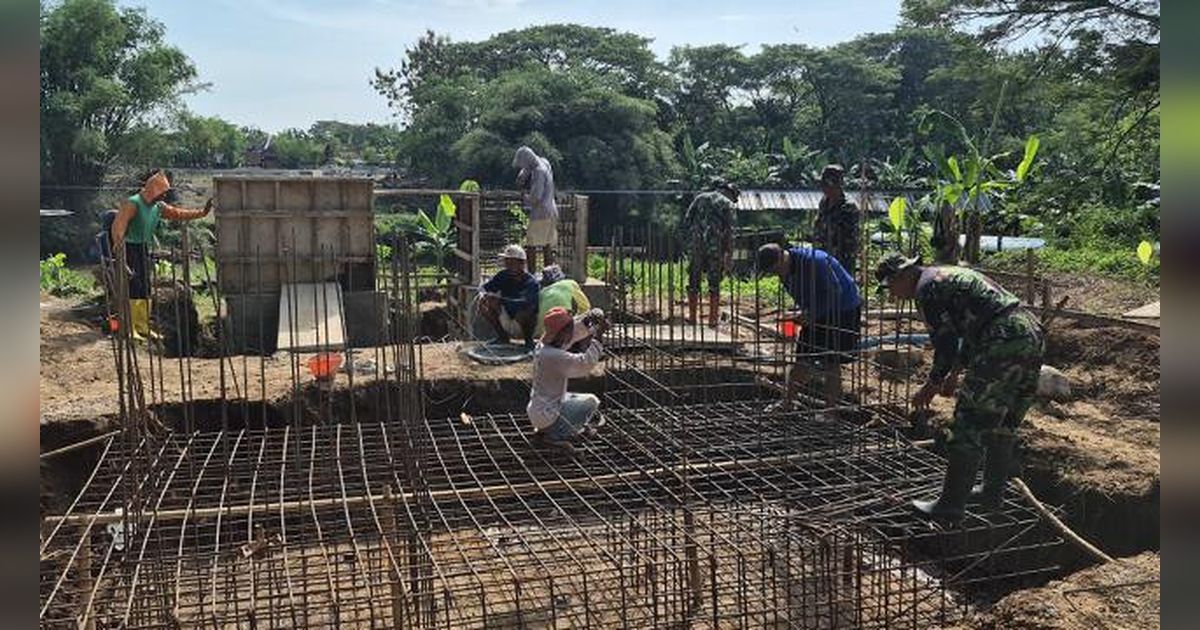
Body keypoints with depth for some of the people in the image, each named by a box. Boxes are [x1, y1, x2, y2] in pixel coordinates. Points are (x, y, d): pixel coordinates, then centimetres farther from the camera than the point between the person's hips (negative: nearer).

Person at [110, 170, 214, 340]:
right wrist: (118, 242, -48)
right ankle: (129, 329, -6)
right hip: (129, 249, -8)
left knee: (145, 291, 11)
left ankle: (142, 327, 20)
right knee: (132, 290, -11)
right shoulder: (132, 204, -17)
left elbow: (178, 214, 16)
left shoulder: (158, 207, 8)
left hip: (144, 250, 8)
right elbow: (118, 225, -29)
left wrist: (202, 213, 8)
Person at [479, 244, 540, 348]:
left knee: (525, 310, -36)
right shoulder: (503, 275, -4)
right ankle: (502, 336, 7)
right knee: (484, 306, -11)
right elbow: (483, 288, -1)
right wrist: (484, 295, -26)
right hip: (507, 326, 6)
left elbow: (527, 303, -39)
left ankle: (528, 340, -7)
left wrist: (500, 300, -47)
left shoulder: (531, 282, -21)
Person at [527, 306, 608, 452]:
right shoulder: (554, 357, -29)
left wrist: (587, 321, -5)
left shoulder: (544, 345, 0)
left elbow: (573, 331, 12)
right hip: (547, 416, -10)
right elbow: (584, 364, -32)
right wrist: (598, 338, -27)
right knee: (591, 402, -3)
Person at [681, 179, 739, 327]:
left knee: (693, 282, 11)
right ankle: (712, 319, 7)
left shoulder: (700, 198, 15)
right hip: (715, 247, -3)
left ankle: (692, 316, 14)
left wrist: (688, 242, 15)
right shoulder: (728, 204, 3)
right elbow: (729, 232, -5)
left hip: (695, 246, 3)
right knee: (714, 284, 6)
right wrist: (729, 256, -4)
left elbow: (686, 221, 9)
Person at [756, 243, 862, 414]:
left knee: (831, 362, -6)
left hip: (844, 310, -7)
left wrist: (811, 314, -27)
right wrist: (802, 310, -6)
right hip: (817, 312, 8)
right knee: (801, 358, 5)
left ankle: (831, 408, 5)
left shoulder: (815, 261, -29)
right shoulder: (785, 270, -4)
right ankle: (787, 403, 12)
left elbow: (834, 293, -25)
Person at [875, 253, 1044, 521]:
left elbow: (945, 343, -7)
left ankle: (951, 505, 2)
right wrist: (955, 373, 34)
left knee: (968, 428, -4)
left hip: (1004, 344, -10)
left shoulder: (927, 288, -4)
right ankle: (992, 493, 32)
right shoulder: (948, 274, 26)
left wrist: (931, 386, 6)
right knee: (1003, 424, 21)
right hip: (1033, 335, 10)